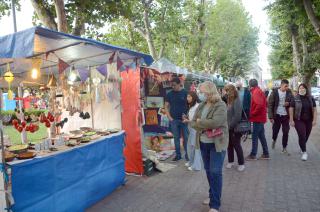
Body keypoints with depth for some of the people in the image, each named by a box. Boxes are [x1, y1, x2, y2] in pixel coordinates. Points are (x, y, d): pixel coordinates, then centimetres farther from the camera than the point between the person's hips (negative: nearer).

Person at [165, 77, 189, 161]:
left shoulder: (185, 93, -2)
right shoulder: (170, 94, 4)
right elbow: (166, 106, 8)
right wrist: (169, 117, -1)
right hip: (174, 120, 2)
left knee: (186, 138, 5)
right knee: (176, 138, 10)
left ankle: (187, 154, 18)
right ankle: (178, 155, 20)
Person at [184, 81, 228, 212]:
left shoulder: (220, 106, -14)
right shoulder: (201, 106, 6)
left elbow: (215, 122, -27)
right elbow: (193, 122, 4)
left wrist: (200, 122, -14)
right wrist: (201, 126, -17)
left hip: (217, 144, -6)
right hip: (203, 143, 6)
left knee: (215, 172, -4)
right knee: (208, 171, 16)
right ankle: (213, 196, 35)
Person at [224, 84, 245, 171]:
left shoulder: (237, 101, -17)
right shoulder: (228, 100, 6)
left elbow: (237, 116, -22)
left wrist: (230, 126, -17)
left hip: (235, 128, -7)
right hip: (228, 128, 7)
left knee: (237, 145, 4)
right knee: (229, 145, 15)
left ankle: (241, 163, 20)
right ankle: (230, 161, 31)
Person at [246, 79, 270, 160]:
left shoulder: (256, 92, -14)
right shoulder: (259, 91, 15)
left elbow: (259, 105, -26)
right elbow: (265, 103, 20)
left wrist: (252, 113, -16)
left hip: (257, 118, -9)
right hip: (261, 117, 9)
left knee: (255, 136, -3)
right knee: (261, 136, 14)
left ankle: (253, 155, 3)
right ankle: (266, 154, 20)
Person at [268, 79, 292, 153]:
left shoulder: (289, 92, 1)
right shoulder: (274, 92, -8)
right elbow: (270, 105, -8)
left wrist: (289, 103, -13)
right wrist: (271, 117, -12)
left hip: (286, 115, 2)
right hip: (277, 115, -2)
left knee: (286, 132, 3)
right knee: (275, 131, 9)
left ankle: (284, 147, 18)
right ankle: (274, 140, 43)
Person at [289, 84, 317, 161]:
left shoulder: (311, 98, 3)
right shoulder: (295, 99, -5)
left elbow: (314, 109, 4)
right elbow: (291, 109, -6)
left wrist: (314, 120, -3)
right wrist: (291, 120, -9)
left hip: (309, 120, 3)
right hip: (299, 120, -3)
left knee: (306, 136, 11)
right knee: (302, 136, -8)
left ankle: (302, 147, 36)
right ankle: (304, 152, 3)